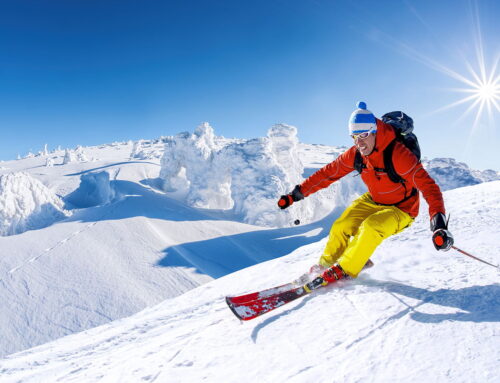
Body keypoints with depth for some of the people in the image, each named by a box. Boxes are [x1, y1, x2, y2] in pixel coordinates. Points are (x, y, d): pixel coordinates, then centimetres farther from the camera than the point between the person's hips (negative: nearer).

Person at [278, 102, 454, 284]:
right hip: (372, 201, 5)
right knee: (341, 227, -9)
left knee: (370, 227, -30)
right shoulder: (355, 154, -13)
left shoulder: (398, 154, -30)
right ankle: (326, 264, 17)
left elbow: (427, 185, -34)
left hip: (400, 210, -5)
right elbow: (329, 172, -6)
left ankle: (344, 270, -10)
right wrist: (297, 193, -9)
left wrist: (439, 223, -47)